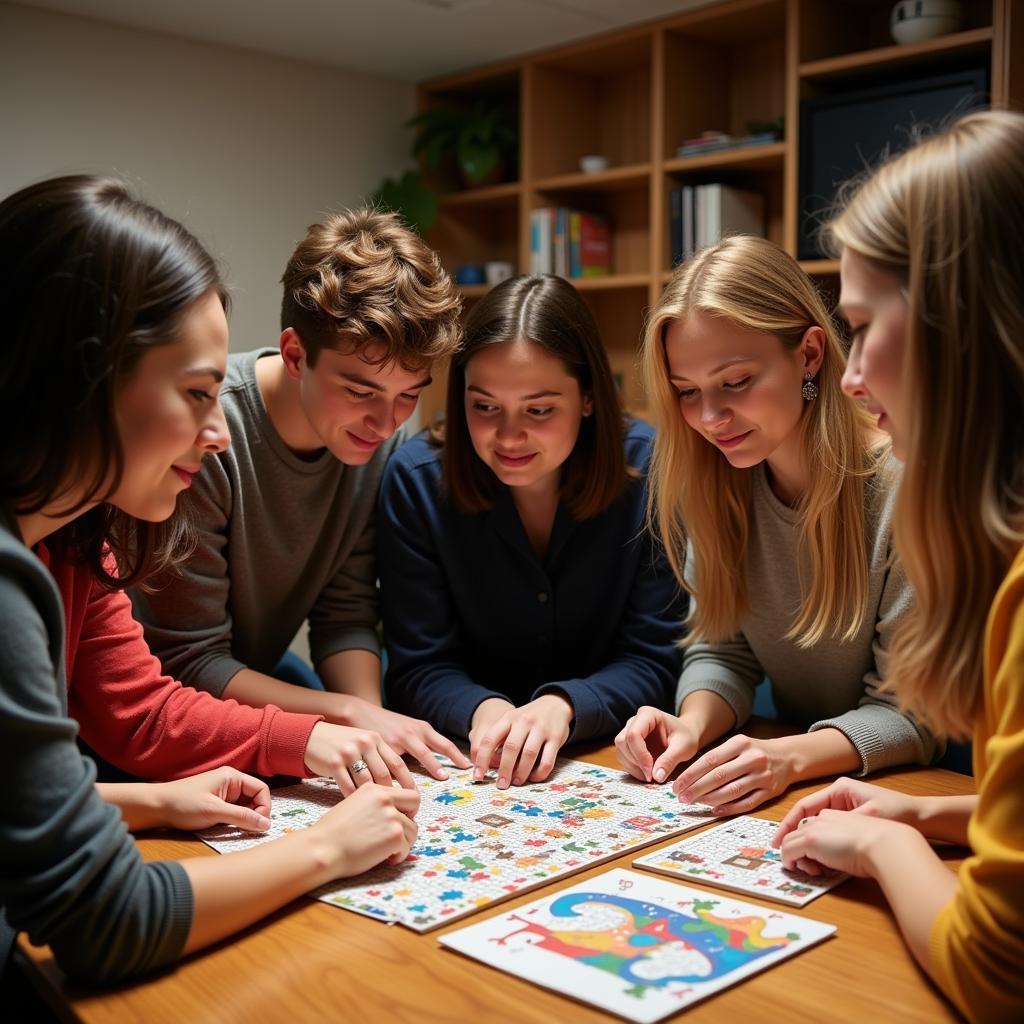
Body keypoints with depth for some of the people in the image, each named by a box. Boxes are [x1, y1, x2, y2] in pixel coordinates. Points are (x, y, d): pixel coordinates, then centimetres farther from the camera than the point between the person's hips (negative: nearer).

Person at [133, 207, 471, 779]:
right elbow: (186, 663, -24)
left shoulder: (378, 436, -11)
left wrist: (369, 711, -24)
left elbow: (345, 612, -6)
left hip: (256, 678, 5)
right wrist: (353, 711, -29)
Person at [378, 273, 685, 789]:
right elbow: (418, 667, -7)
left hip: (612, 760, 0)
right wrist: (483, 708, -27)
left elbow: (653, 657, -8)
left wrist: (563, 706, -26)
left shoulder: (646, 469, -13)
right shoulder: (415, 478, -11)